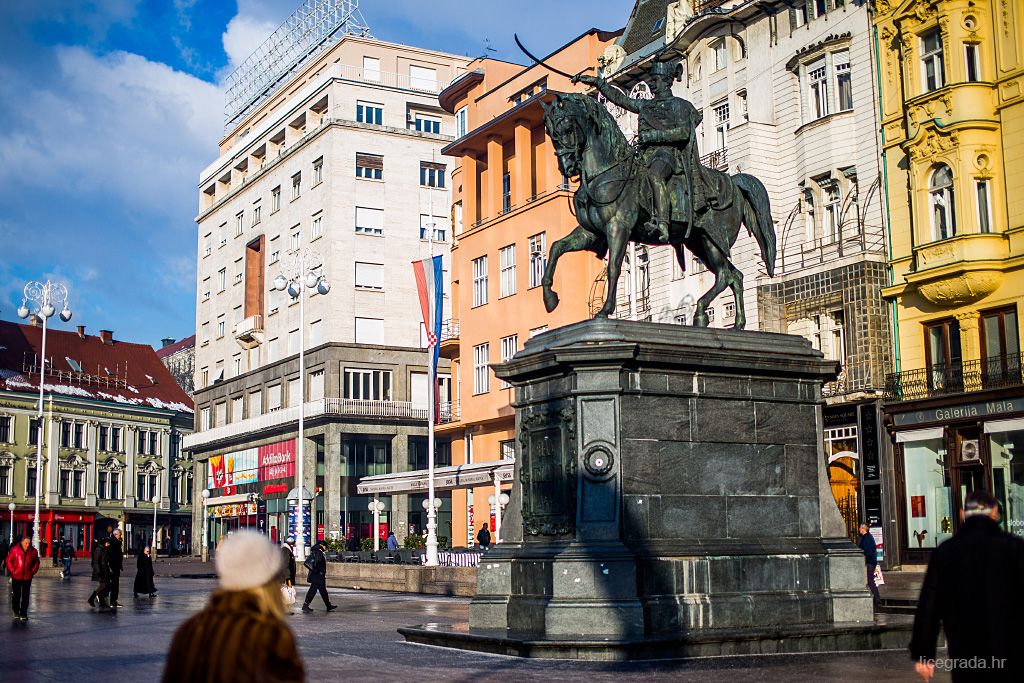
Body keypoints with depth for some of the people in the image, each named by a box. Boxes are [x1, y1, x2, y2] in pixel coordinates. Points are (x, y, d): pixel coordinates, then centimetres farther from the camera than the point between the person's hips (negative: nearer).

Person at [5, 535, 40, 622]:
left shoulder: (33, 551, 1)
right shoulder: (14, 549, -6)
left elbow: (36, 562, 13)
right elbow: (8, 560, 1)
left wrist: (33, 571, 2)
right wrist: (12, 571, -6)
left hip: (27, 578, 1)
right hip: (16, 577, -1)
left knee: (25, 597, -1)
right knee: (16, 595, 8)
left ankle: (23, 614, 4)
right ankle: (16, 611, 28)